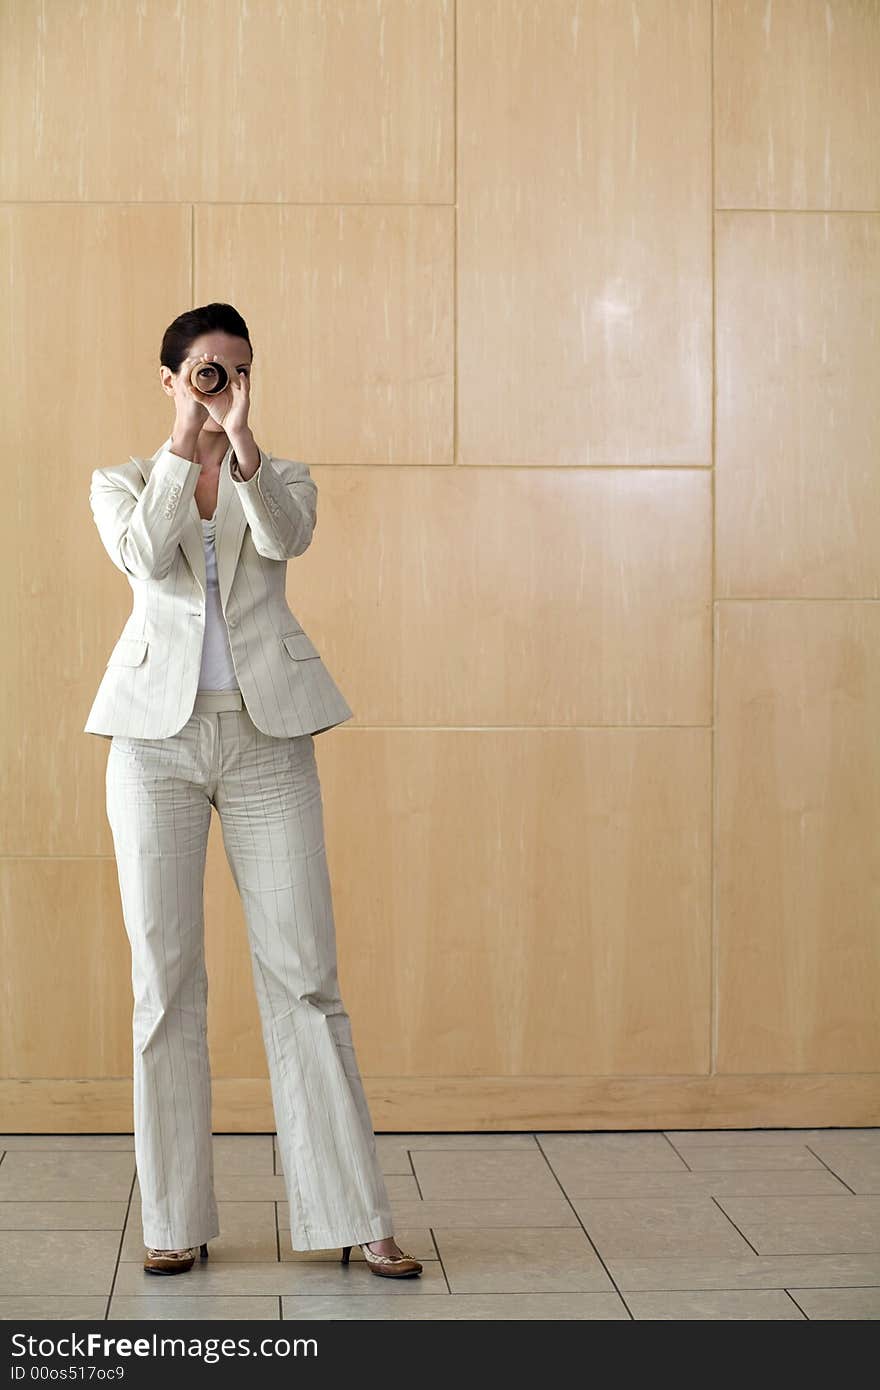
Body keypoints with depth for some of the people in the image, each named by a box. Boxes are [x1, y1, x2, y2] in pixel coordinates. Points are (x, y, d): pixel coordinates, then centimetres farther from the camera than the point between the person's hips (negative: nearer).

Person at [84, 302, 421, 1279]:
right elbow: (144, 555, -11)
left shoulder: (282, 478, 12)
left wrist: (241, 442, -25)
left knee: (302, 971, -3)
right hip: (157, 733, 0)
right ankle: (175, 1219, 11)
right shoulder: (121, 483, 12)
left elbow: (285, 537, -12)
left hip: (267, 735, 0)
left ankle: (350, 1215, 3)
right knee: (165, 975, 1)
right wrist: (184, 445, -15)